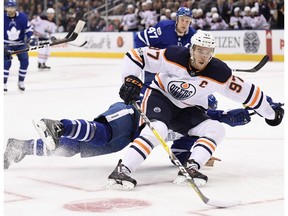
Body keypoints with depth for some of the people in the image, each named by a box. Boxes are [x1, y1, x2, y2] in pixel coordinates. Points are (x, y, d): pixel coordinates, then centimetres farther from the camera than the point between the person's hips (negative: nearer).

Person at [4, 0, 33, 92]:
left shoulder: (22, 17, -14)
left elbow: (28, 29, -2)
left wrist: (28, 38, -18)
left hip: (20, 44, 2)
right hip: (7, 44, -2)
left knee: (25, 61, -6)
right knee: (6, 62, -17)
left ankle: (21, 82, 11)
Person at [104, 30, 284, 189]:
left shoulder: (219, 73, -19)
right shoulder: (174, 56, -24)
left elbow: (246, 92, -9)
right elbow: (136, 56, -20)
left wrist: (271, 113, -1)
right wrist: (131, 80, -32)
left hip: (188, 110, 4)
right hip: (160, 97, -4)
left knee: (216, 129, -15)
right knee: (158, 129, -32)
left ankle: (191, 168, -24)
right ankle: (121, 171, -37)